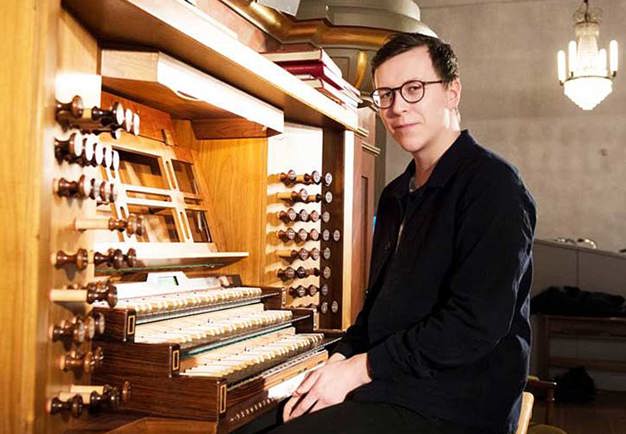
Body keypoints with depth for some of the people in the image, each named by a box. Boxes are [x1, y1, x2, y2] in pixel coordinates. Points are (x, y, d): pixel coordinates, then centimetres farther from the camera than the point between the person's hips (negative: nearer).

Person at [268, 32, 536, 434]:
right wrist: (338, 363, 0)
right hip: (388, 390, 8)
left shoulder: (491, 183, -13)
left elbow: (477, 323, -21)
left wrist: (361, 369, -17)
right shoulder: (397, 195, 16)